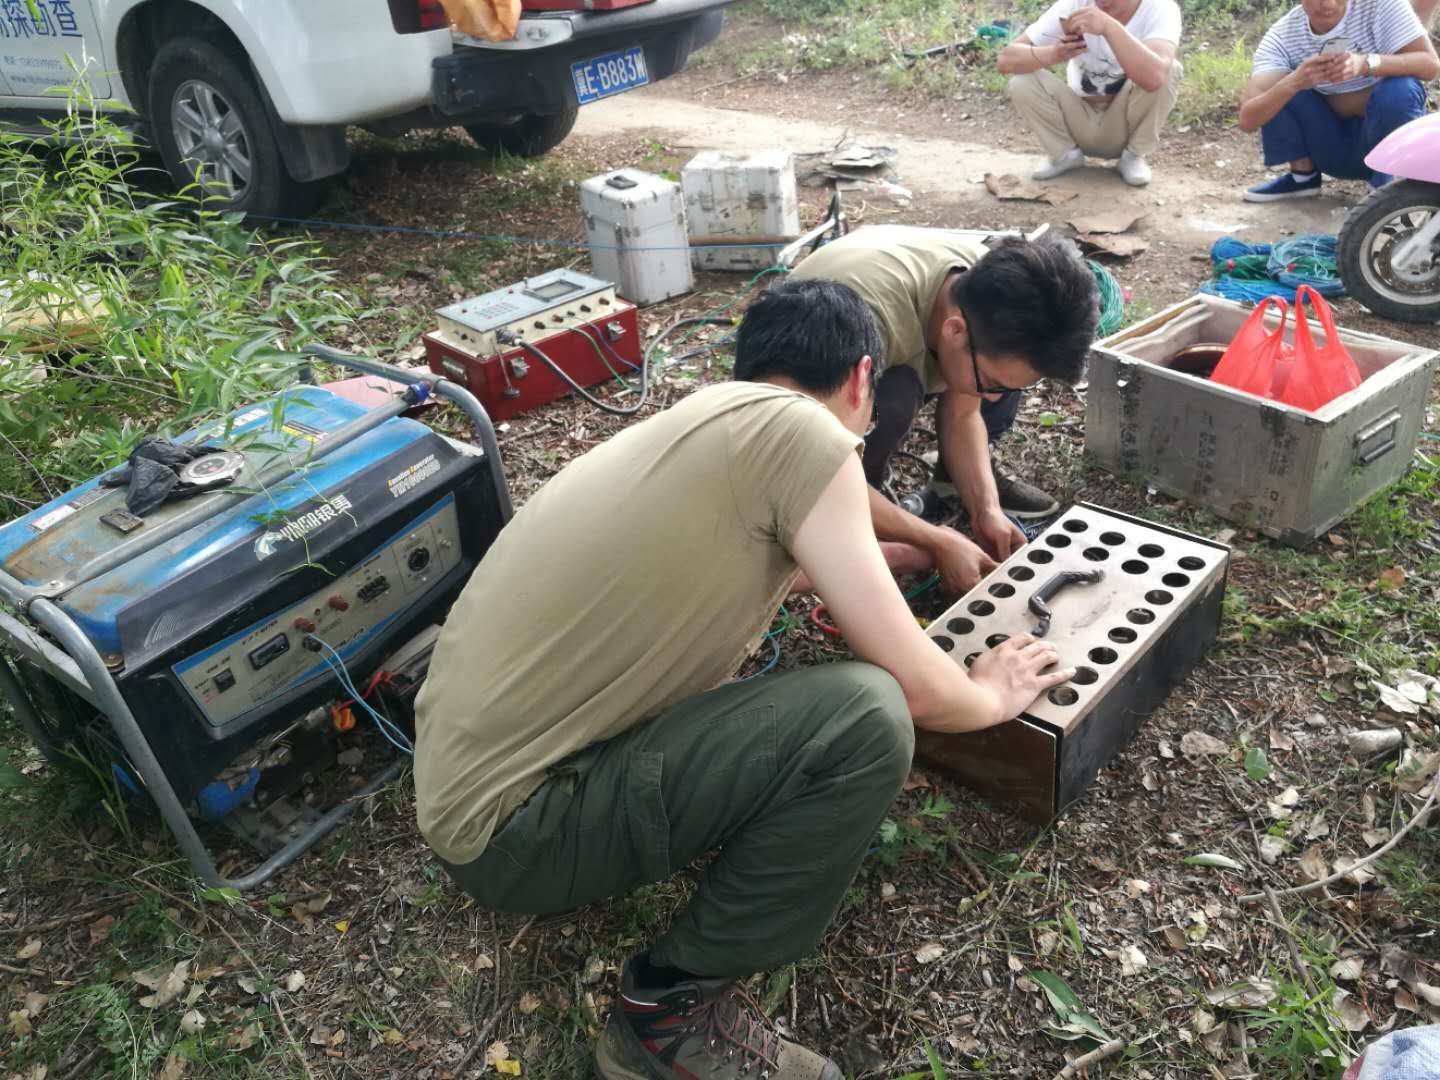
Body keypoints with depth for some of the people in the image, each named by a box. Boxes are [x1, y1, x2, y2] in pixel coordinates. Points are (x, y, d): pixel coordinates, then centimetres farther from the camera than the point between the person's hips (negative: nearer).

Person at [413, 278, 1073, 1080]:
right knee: (868, 718, -20)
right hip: (514, 824, -9)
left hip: (475, 762, 9)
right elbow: (913, 686, -12)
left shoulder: (705, 421, 12)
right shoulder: (800, 429, -15)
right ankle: (673, 1008, -2)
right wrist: (994, 697, 9)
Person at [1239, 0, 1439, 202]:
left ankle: (1386, 187, -9)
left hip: (1390, 134, -1)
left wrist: (1366, 63, -42)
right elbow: (1247, 119, -24)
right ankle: (1302, 175, 2)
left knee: (1401, 88, -30)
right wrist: (1294, 82, -42)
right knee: (1279, 86, -17)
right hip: (1331, 150, 2)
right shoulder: (1281, 37, -13)